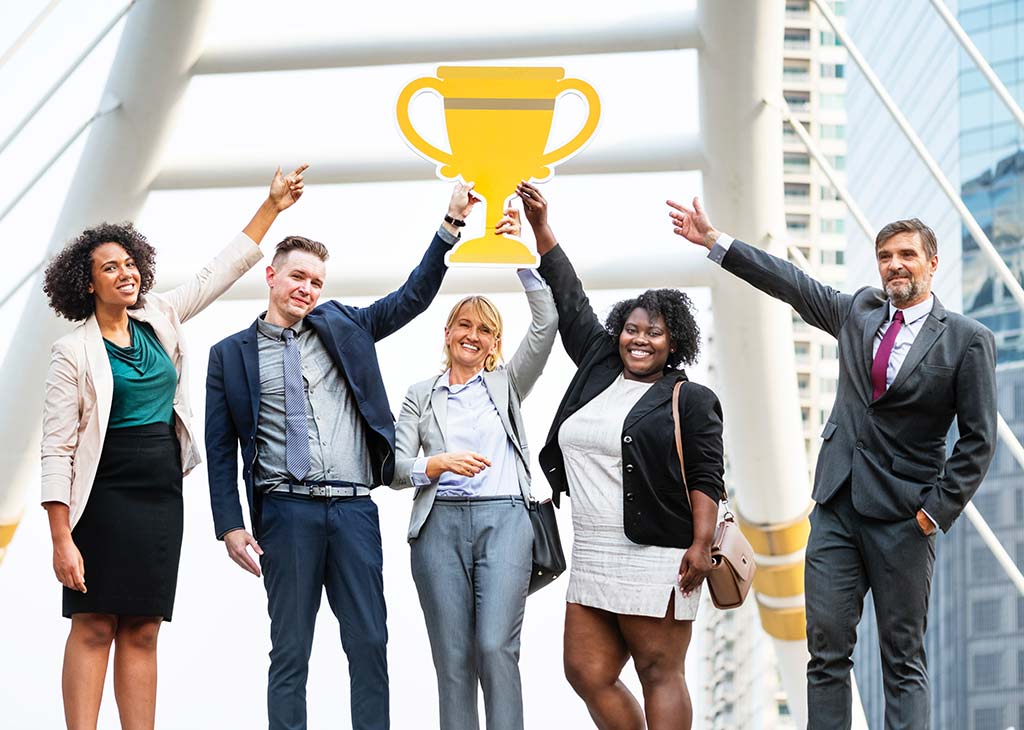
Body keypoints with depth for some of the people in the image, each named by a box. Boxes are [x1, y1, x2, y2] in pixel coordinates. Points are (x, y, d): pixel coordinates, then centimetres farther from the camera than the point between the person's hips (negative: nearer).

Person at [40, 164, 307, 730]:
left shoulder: (157, 319, 9)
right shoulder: (74, 353, -7)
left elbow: (218, 273, 20)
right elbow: (57, 451, -10)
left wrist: (271, 207, 17)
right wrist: (62, 539, -17)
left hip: (162, 497, 6)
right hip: (105, 497, -6)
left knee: (142, 633, 4)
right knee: (94, 626, -9)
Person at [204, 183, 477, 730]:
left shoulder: (342, 327, 14)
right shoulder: (232, 355, 8)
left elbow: (413, 297, 10)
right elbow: (221, 449, 6)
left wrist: (451, 224, -1)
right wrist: (230, 525, -3)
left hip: (354, 507, 2)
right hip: (286, 511, -2)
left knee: (369, 643, 1)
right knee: (290, 649, 1)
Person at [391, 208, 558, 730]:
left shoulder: (507, 384, 15)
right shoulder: (421, 396, 16)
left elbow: (546, 323, 2)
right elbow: (397, 468, 8)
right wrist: (439, 463, -11)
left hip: (503, 520, -1)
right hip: (440, 524, 1)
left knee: (496, 647, -14)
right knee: (453, 656, -1)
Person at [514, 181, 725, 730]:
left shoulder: (691, 399, 0)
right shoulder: (598, 371, 16)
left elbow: (707, 477, -5)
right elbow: (570, 300, 19)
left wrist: (701, 545, -16)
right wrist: (540, 226, 18)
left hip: (655, 560, -7)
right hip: (592, 558, 7)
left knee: (659, 675, -5)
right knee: (588, 674, 2)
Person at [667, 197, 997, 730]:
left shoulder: (968, 341, -4)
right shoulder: (860, 311, 10)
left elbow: (978, 440, -4)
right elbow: (793, 284, 17)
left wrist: (936, 509, -9)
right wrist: (714, 242, 16)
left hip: (903, 520, -4)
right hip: (836, 508, 4)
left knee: (904, 662, 1)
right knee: (826, 651, 0)